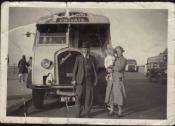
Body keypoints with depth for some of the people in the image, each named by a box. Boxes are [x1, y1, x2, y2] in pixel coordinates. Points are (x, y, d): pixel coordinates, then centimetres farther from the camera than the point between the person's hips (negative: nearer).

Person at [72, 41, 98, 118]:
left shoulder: (92, 59, 6)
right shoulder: (78, 58, 4)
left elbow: (94, 70, 7)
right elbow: (75, 69, 3)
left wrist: (95, 80, 3)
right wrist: (74, 80, -3)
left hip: (89, 80, 1)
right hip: (80, 80, -1)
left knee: (89, 96, 1)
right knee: (79, 96, -6)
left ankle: (86, 113, 12)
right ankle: (80, 112, 8)